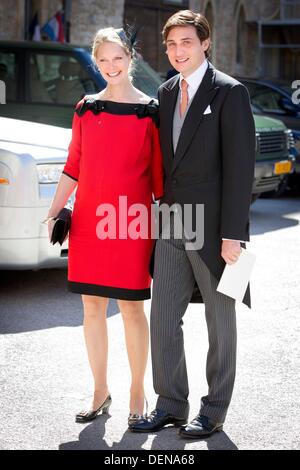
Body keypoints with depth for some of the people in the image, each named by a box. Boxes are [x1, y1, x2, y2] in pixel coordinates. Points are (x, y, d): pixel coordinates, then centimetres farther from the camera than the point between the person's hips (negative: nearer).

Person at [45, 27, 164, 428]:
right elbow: (74, 166, 12)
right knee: (92, 306, 8)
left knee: (132, 306, 1)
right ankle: (101, 392, 20)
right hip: (88, 219, 4)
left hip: (131, 222, -3)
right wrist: (54, 212, 5)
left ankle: (137, 394, 14)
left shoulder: (150, 111, -1)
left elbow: (158, 174, 0)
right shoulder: (86, 108, 9)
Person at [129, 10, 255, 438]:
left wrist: (232, 235, -17)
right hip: (172, 225, 6)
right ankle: (171, 405, 20)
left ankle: (213, 412, 16)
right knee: (163, 318, 7)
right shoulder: (167, 93, 11)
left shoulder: (229, 93, -10)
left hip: (213, 228, -6)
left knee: (220, 322, 7)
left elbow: (240, 166, -13)